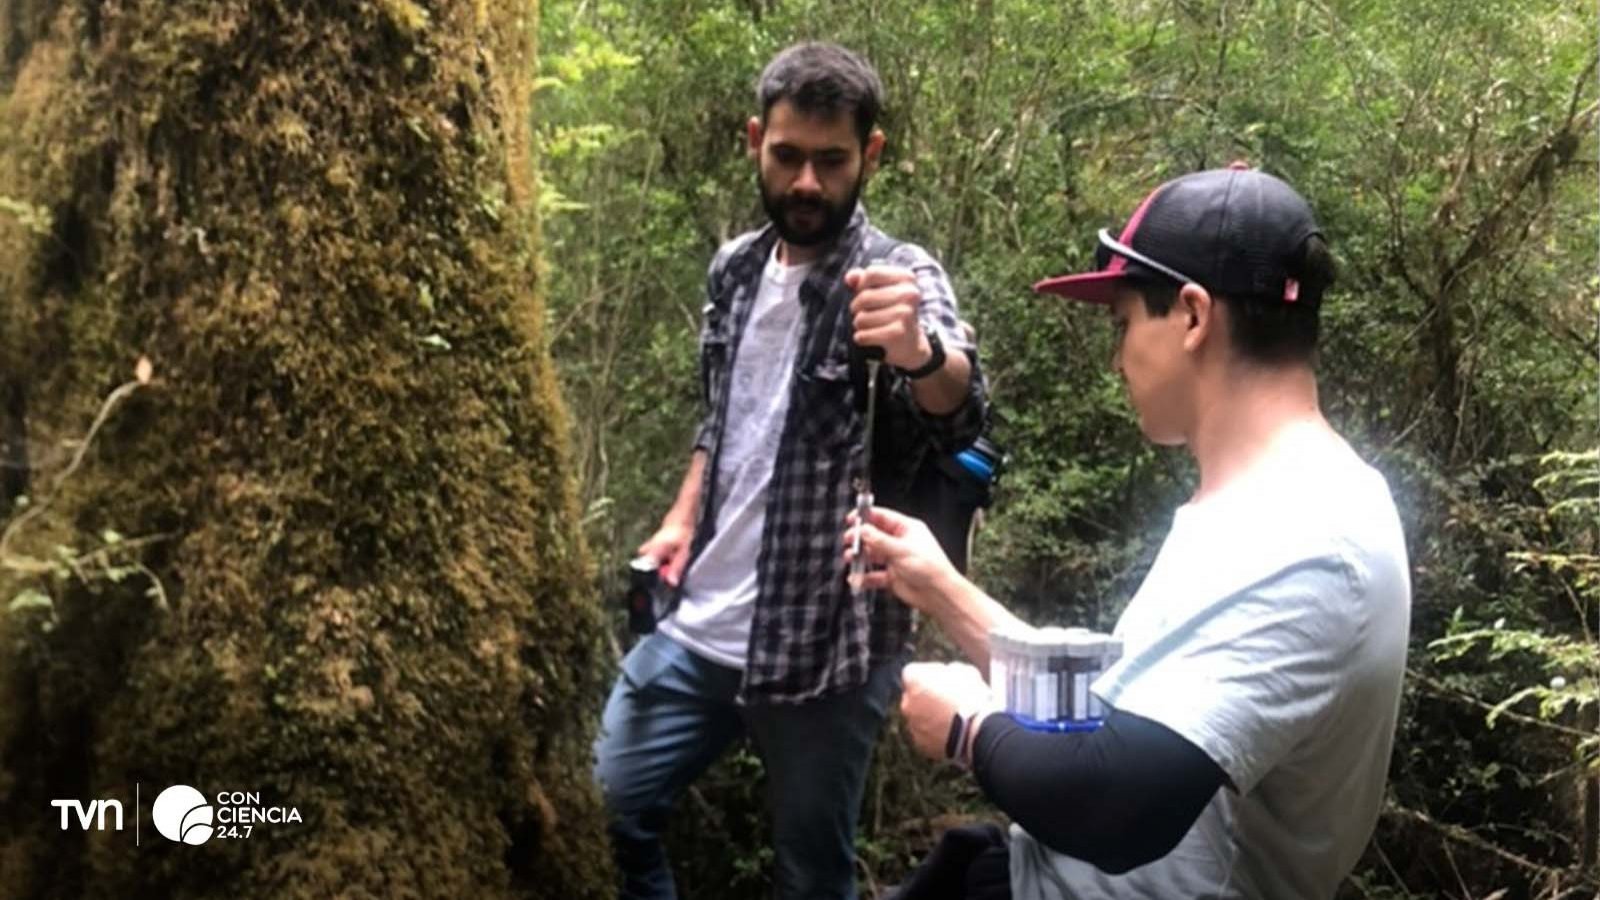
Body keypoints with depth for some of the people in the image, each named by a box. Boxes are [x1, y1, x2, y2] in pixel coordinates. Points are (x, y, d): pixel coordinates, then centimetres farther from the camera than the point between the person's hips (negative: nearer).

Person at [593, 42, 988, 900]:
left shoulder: (898, 276, -13)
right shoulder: (734, 267, 5)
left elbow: (959, 413, -33)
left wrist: (919, 350, -55)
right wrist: (682, 519, 4)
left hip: (824, 645, -5)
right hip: (697, 626, 5)